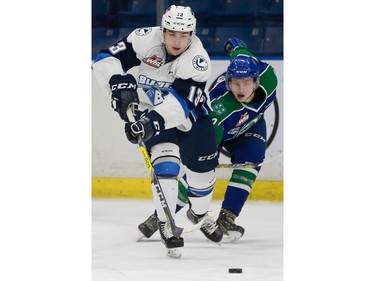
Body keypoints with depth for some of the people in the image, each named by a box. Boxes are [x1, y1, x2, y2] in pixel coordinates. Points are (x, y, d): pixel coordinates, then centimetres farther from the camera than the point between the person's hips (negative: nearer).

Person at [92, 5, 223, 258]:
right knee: (166, 163, -21)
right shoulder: (145, 39, -26)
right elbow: (106, 59, -22)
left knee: (203, 167, 11)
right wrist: (119, 82, -40)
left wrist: (155, 120, -54)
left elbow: (181, 102, -40)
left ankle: (199, 213, 41)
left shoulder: (198, 60, -31)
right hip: (151, 113, -1)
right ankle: (165, 224, -9)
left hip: (190, 112, 1)